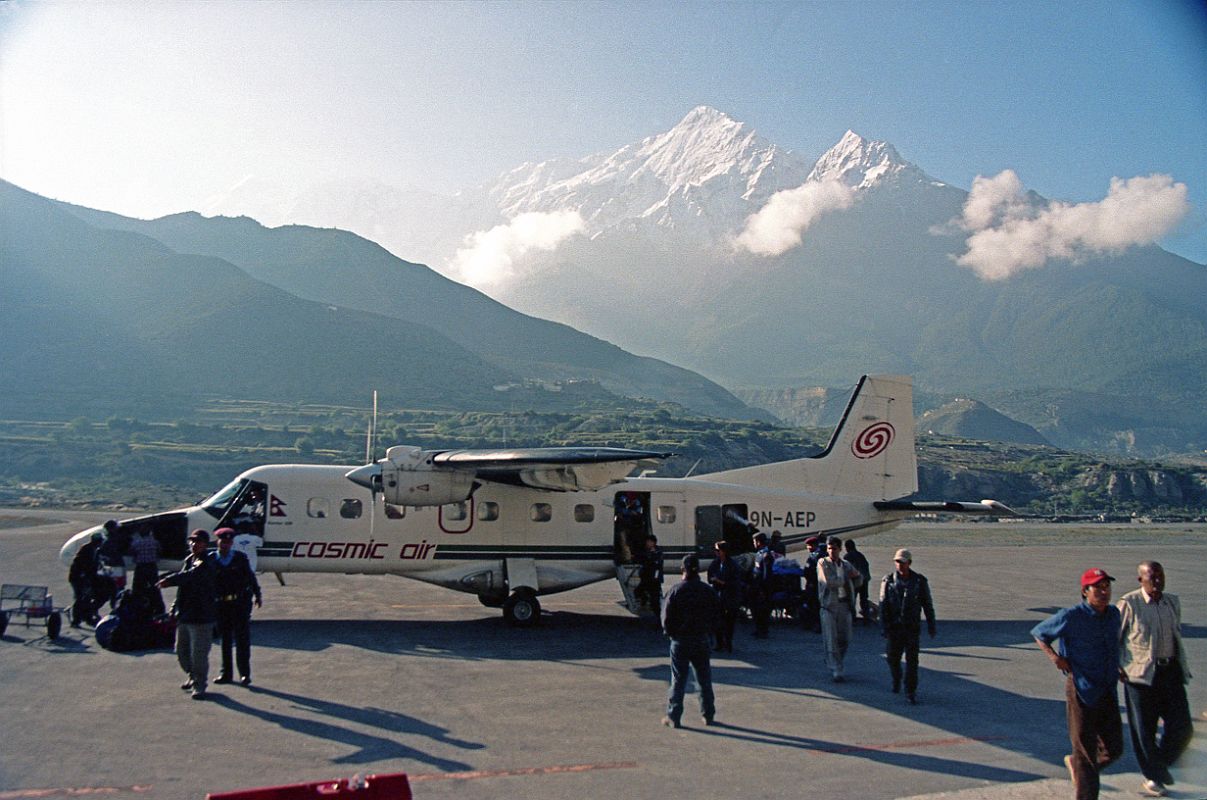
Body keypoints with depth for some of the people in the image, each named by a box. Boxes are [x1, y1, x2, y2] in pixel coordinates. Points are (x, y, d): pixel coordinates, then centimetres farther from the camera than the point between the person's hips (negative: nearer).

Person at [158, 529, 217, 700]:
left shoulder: (206, 564, -15)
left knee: (198, 654, -4)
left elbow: (190, 575, -35)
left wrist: (169, 580, -47)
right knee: (181, 650, 20)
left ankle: (200, 685, 10)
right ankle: (193, 677, 39)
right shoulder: (188, 560, 12)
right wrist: (176, 607, 17)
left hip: (201, 617, -9)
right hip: (184, 615, 9)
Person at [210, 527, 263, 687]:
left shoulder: (240, 558, 1)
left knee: (242, 638, -1)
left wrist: (257, 595, 8)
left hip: (240, 603, -1)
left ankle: (244, 674, 5)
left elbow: (251, 577, 8)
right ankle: (225, 673, 22)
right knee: (225, 639, 11)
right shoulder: (211, 560, 0)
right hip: (221, 604, 1)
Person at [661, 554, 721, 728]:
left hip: (680, 640, -2)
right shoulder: (707, 591, -4)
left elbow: (666, 615, -11)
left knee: (678, 680, 5)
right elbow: (717, 613, 1)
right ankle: (708, 715, 19)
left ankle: (673, 717, 7)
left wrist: (670, 632, 5)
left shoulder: (676, 590, -12)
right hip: (701, 640, 2)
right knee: (705, 680, 14)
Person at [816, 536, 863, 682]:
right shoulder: (823, 563, -2)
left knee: (844, 639, 8)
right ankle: (836, 671, -1)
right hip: (829, 605, -5)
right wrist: (844, 578, -2)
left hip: (844, 604, 5)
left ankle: (832, 662, 29)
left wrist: (857, 575, -5)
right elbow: (829, 582, -15)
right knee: (831, 640, -4)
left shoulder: (846, 565, 14)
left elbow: (857, 583, 16)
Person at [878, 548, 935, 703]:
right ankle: (896, 681, 37)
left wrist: (931, 626, 6)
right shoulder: (888, 580, -1)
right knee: (893, 657, 10)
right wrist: (883, 627, -7)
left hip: (912, 627, -1)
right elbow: (883, 605, -2)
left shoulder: (920, 581, -1)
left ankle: (911, 691, 3)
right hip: (894, 626, 1)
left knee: (912, 659, -5)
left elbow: (928, 605, 6)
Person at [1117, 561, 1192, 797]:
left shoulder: (1173, 602, 9)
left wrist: (1182, 666, 18)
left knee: (1181, 727, 2)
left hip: (1171, 671, 5)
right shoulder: (1129, 603, -10)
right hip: (1141, 673, -5)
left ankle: (1161, 762, 29)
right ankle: (1153, 777, 23)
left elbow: (1177, 634, 22)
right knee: (1143, 729, 4)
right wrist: (1118, 667, -9)